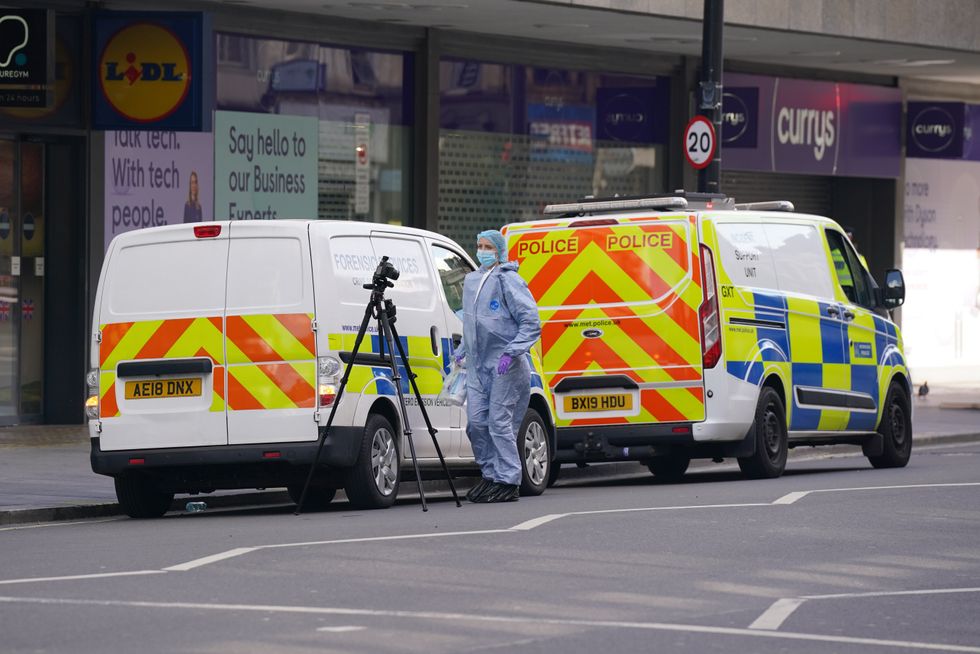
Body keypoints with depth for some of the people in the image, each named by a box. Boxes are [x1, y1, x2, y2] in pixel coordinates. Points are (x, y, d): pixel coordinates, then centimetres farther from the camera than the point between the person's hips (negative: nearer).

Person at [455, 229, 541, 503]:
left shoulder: (509, 281, -8)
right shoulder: (471, 281, 16)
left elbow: (531, 322, -11)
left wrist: (511, 352, -19)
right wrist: (462, 351, 20)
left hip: (506, 365, -8)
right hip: (478, 364, 8)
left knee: (500, 422, -9)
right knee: (476, 422, 3)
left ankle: (508, 482, -4)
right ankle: (490, 475, 15)